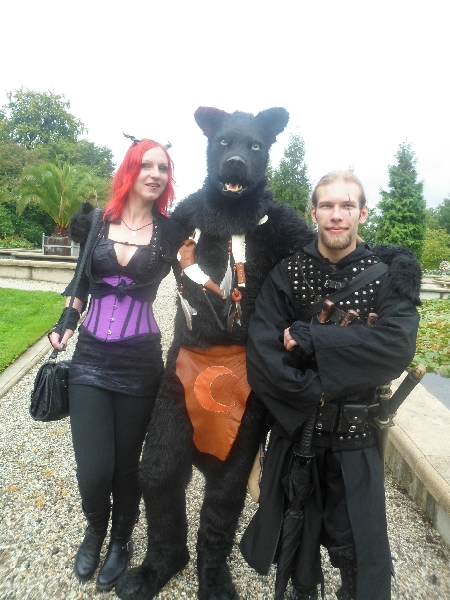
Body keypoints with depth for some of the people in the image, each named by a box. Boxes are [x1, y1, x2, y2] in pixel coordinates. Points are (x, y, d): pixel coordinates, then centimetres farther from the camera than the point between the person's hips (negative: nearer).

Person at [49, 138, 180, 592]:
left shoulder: (168, 231, -1)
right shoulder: (98, 221, 4)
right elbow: (82, 280, 13)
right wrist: (65, 324, 6)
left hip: (139, 362, -1)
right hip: (90, 356, 1)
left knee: (126, 464, 11)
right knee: (92, 471, -1)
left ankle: (121, 540, 42)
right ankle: (95, 530, 36)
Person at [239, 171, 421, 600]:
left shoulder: (391, 272, -8)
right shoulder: (288, 274, -5)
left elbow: (397, 347, -24)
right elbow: (260, 353, -14)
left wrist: (309, 338, -25)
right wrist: (312, 393, -22)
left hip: (355, 439, -1)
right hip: (293, 430, 2)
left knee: (358, 553, 12)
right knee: (295, 539, 22)